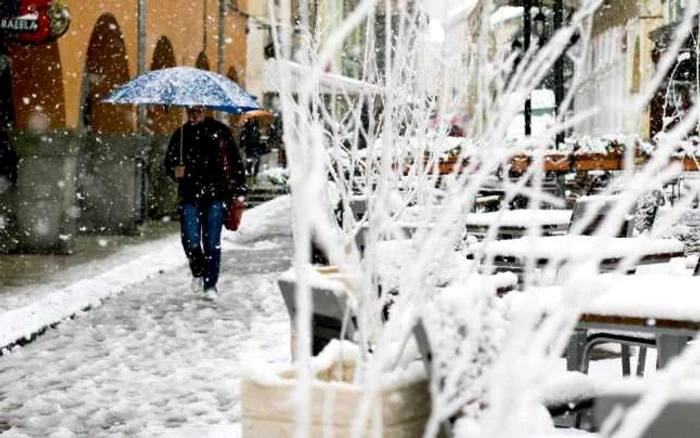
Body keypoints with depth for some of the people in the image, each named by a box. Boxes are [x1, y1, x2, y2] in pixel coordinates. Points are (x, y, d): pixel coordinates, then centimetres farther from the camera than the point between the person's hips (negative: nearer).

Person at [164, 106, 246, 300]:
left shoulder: (220, 131, 3)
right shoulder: (181, 134, 9)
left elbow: (235, 161, 5)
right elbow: (169, 160, 16)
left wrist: (239, 189, 1)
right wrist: (175, 171, -8)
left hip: (215, 195, -1)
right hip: (189, 196, 1)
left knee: (212, 242, -1)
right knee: (191, 240, -5)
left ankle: (210, 285, 11)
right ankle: (197, 272, 24)